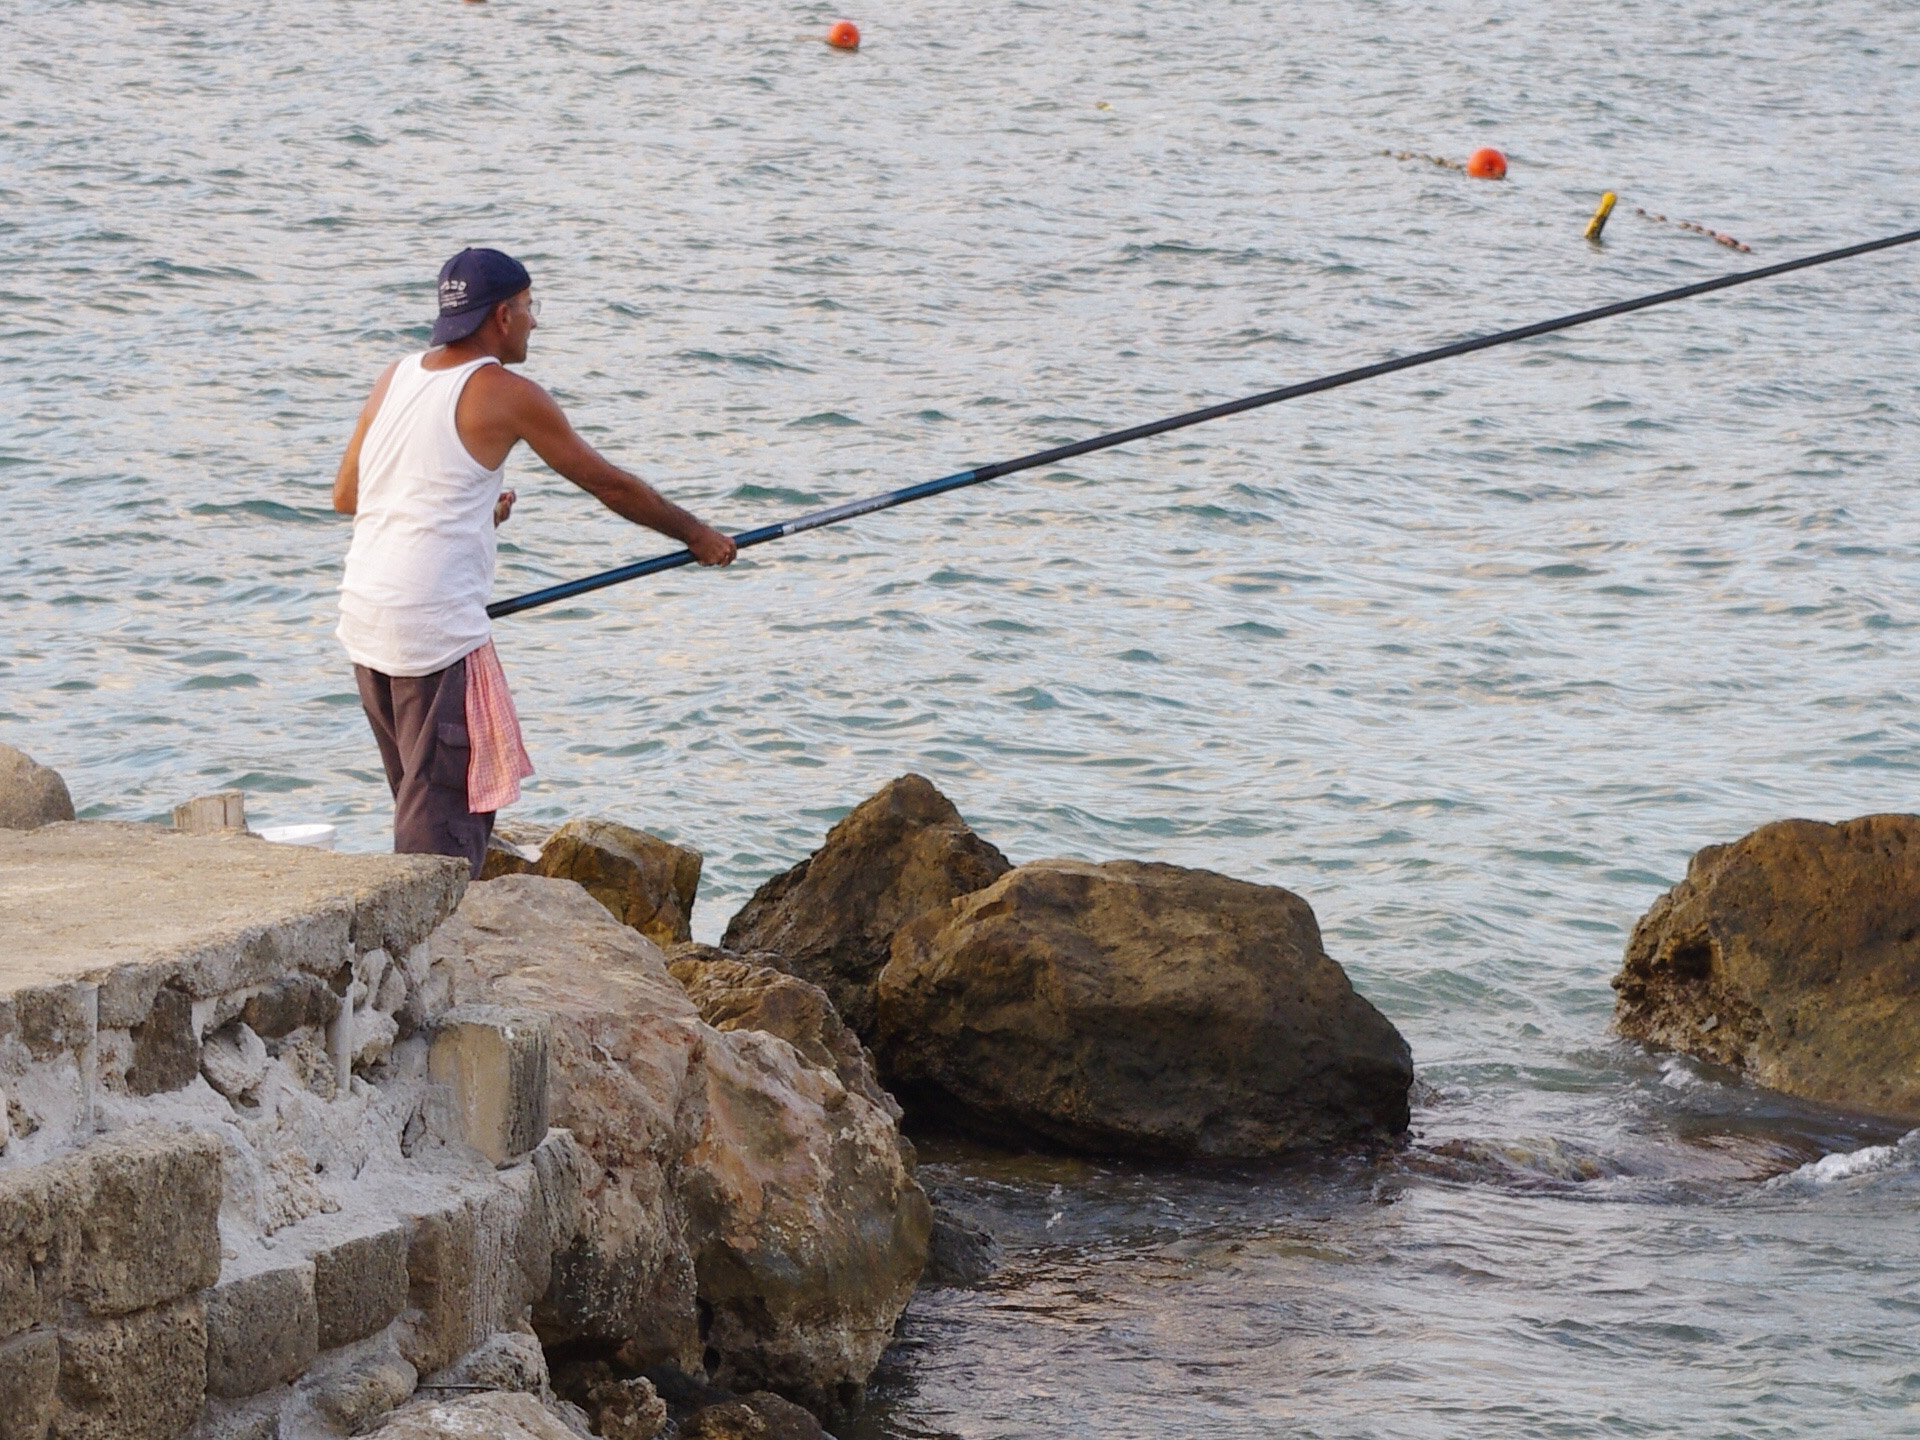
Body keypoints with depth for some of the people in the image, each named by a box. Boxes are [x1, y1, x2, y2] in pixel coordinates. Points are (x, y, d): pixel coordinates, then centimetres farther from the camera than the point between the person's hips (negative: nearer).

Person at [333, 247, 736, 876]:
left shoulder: (395, 378, 12)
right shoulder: (505, 394, -6)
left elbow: (345, 495, 19)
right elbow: (608, 484, 2)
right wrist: (696, 534, 15)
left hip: (365, 620, 8)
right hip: (437, 629, -8)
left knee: (422, 796, 17)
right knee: (446, 807, -6)